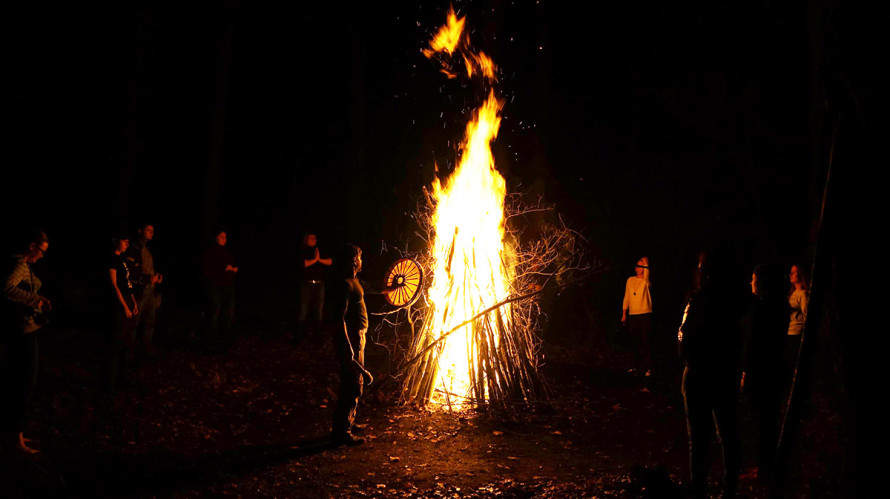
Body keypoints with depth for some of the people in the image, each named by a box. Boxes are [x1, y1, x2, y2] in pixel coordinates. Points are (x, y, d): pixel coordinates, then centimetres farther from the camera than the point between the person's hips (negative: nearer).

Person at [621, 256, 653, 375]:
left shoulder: (646, 281, -2)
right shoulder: (630, 280, 11)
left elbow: (646, 278, -28)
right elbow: (626, 297, 15)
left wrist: (646, 264, -25)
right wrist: (624, 313, 12)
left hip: (645, 315, -5)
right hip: (632, 315, 5)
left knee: (646, 342, -5)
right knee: (636, 343, 11)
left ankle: (648, 368, 1)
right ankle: (639, 366, 22)